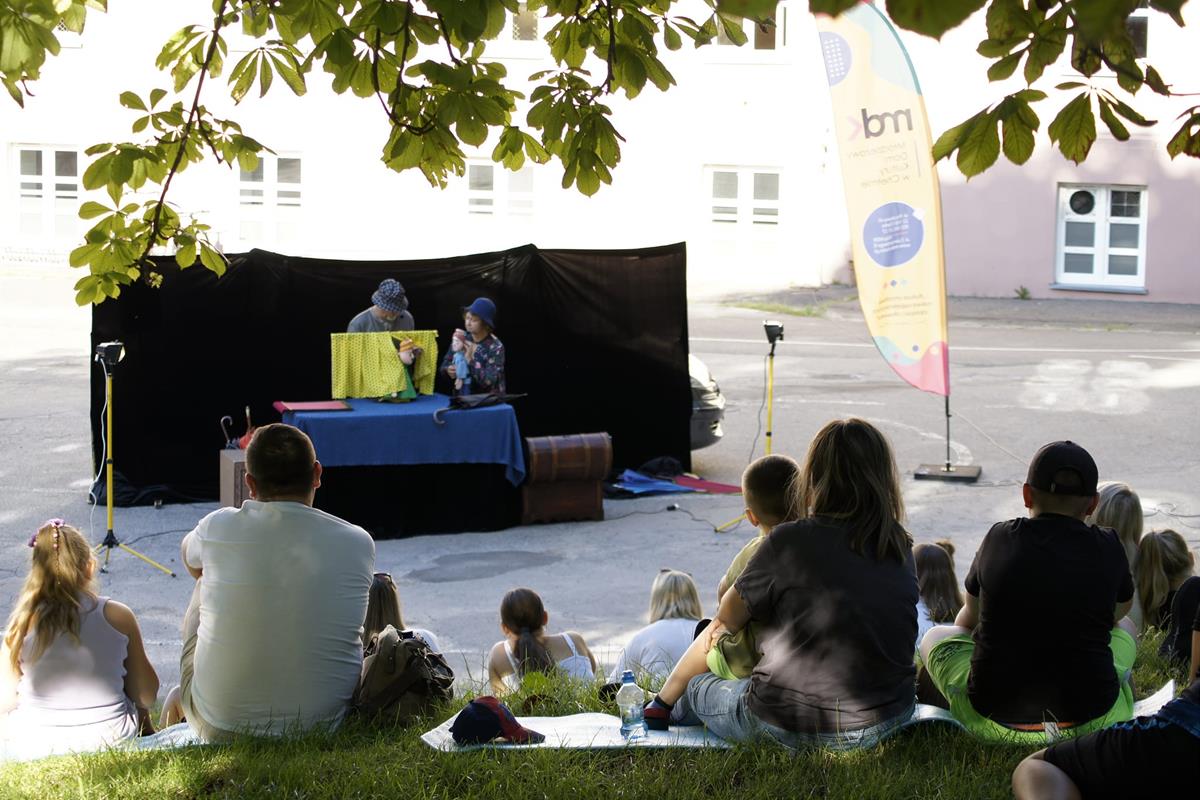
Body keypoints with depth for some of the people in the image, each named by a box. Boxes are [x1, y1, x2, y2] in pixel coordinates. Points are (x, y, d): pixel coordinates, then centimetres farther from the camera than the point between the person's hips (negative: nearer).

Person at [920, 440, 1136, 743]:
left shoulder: (999, 539, -3)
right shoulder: (1109, 548, -4)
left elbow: (968, 619, 15)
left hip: (993, 721, -1)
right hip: (1092, 721, 1)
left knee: (935, 636, 29)